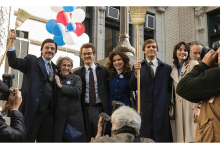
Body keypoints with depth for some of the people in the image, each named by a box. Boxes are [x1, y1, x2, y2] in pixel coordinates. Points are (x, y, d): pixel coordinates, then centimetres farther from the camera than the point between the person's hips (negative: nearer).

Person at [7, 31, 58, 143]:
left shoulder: (55, 68, 17)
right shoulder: (32, 61, 4)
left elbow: (54, 88, 14)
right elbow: (13, 62, -12)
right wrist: (12, 43, -21)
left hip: (48, 113, 5)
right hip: (32, 111, -5)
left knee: (47, 140, 10)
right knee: (27, 140, 2)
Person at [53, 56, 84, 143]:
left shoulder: (75, 78, 8)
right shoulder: (55, 78, 12)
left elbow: (78, 90, -13)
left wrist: (61, 86, -9)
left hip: (73, 116, -1)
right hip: (59, 116, 1)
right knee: (56, 139, 0)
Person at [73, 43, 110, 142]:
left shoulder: (104, 71, 5)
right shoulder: (77, 73, 7)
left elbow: (108, 90, 5)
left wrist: (108, 110, -1)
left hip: (100, 109, -1)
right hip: (85, 110, 1)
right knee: (86, 138, 7)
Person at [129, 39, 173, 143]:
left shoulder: (166, 68, 11)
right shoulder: (138, 66, 9)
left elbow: (170, 89, 12)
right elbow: (132, 87, 0)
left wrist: (168, 103, -1)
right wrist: (136, 72, -14)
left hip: (161, 110, 1)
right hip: (144, 110, 0)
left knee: (162, 138, 2)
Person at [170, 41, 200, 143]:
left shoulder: (193, 64, 1)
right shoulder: (174, 69, 17)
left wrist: (198, 107, -14)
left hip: (192, 107, -5)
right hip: (179, 107, 5)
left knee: (191, 137, -11)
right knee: (181, 138, 1)